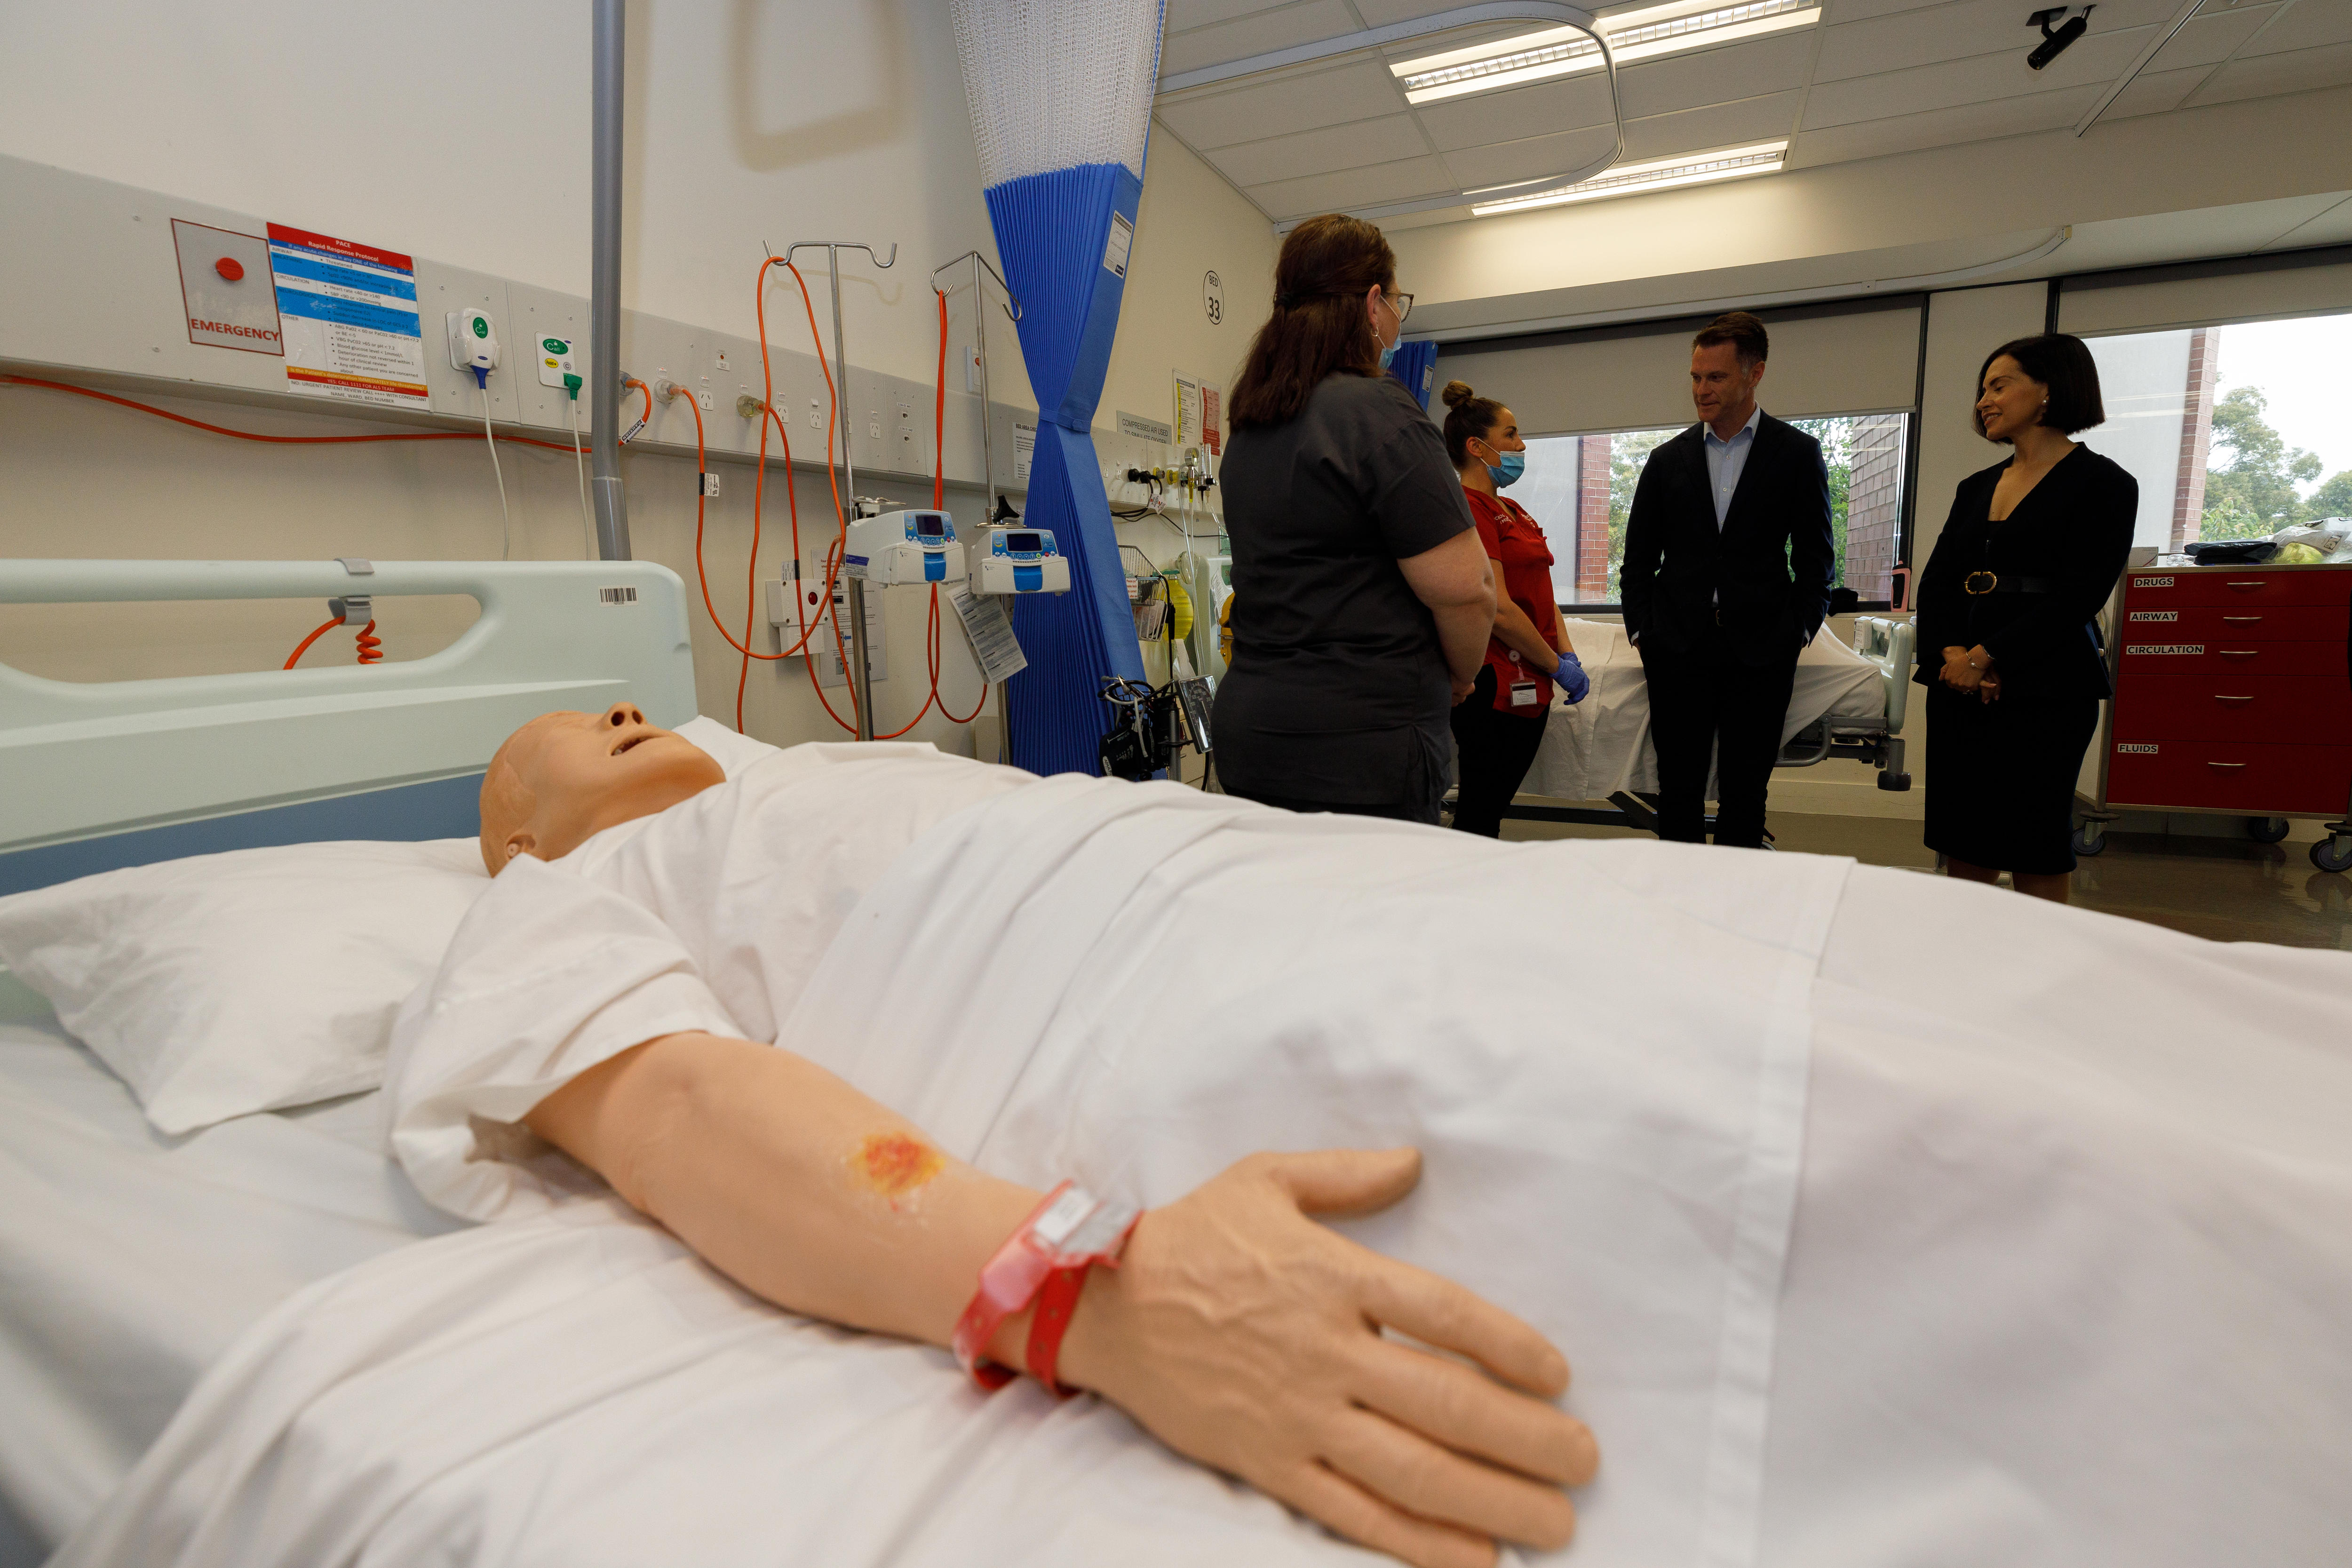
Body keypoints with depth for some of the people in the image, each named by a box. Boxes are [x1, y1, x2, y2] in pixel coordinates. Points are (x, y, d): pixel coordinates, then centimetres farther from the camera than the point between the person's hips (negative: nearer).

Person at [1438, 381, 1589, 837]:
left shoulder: (1511, 510, 17)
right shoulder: (1468, 507, -14)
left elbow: (1542, 590, 20)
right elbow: (1497, 608, -20)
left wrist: (1567, 653, 6)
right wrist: (1558, 666, -10)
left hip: (1528, 687, 10)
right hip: (1494, 686, -10)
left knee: (1494, 806, 14)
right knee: (1479, 816, -2)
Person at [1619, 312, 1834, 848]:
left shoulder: (1798, 453, 7)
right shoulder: (1668, 460, 11)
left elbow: (1816, 557, 7)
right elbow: (1638, 560, 12)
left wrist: (1798, 631, -4)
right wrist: (1642, 631, 1)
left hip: (1760, 650, -1)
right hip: (1678, 649, 1)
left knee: (1745, 794, 3)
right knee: (1679, 791, 1)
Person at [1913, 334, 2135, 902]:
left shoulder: (2103, 485, 0)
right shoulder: (1975, 488, 18)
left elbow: (2077, 597, -10)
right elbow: (1936, 581, 8)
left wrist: (1985, 658, -17)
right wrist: (1951, 652, -9)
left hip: (2042, 690, -5)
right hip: (1958, 687, 6)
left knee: (2036, 856, -3)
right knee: (1961, 848, 5)